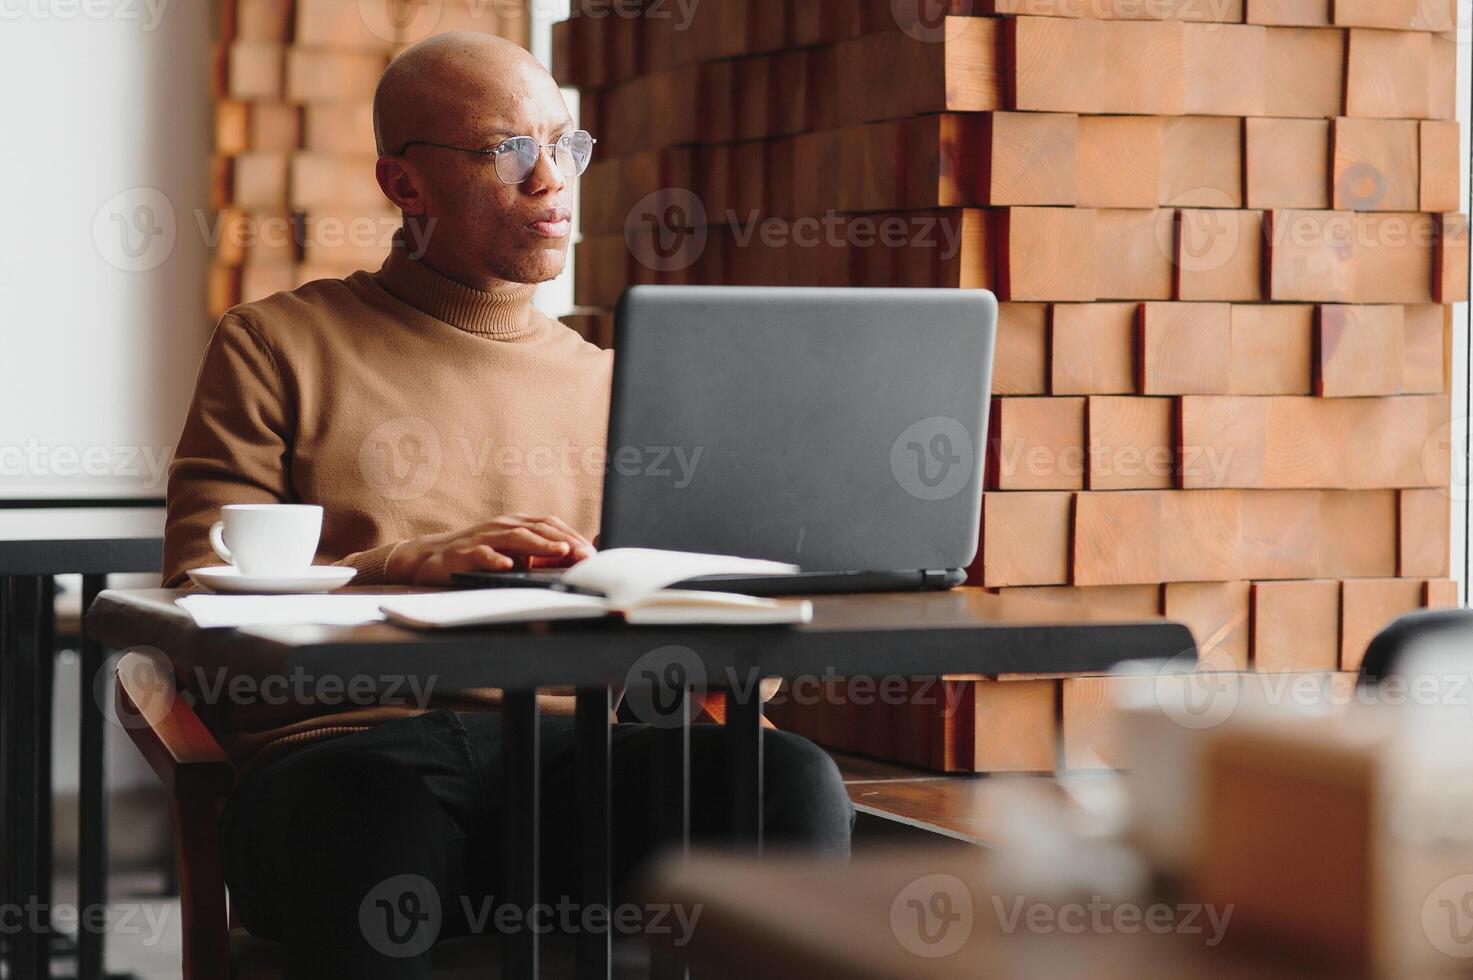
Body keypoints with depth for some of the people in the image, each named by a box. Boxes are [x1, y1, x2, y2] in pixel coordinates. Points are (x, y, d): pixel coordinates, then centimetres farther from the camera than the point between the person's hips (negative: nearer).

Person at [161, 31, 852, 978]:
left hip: (565, 751, 3)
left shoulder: (604, 381, 25)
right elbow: (200, 597, 3)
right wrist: (408, 565, -13)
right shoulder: (280, 347, 14)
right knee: (370, 841, -42)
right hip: (348, 748, -3)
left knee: (796, 780, -30)